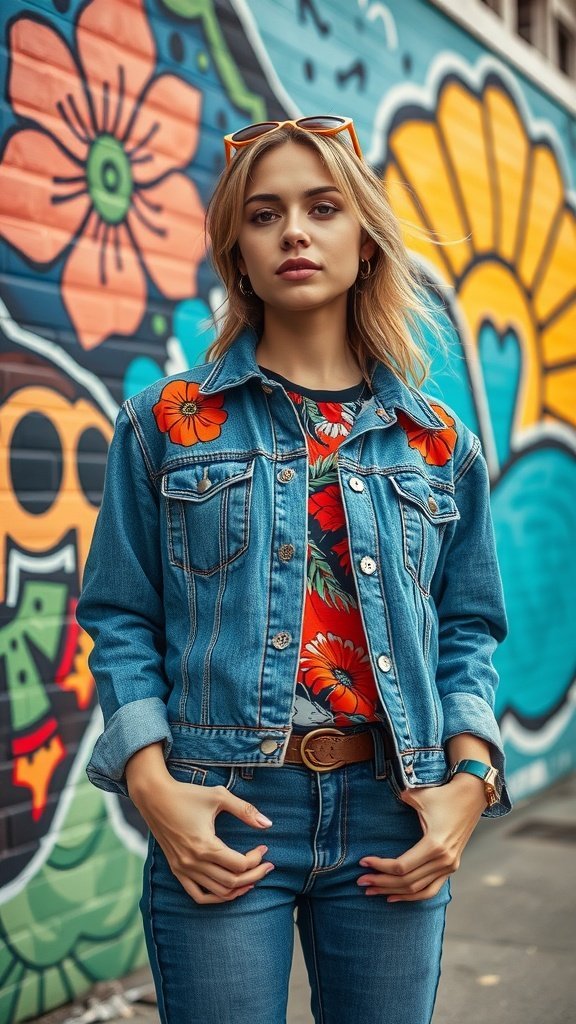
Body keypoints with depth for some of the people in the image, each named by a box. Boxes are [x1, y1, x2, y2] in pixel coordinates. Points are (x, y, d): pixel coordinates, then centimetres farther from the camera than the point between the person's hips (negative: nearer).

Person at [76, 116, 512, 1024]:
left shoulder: (440, 443, 7)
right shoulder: (169, 425, 2)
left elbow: (468, 629, 10)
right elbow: (121, 622, 1)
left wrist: (471, 777, -4)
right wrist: (152, 782, -11)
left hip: (395, 819, 3)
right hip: (225, 819, -2)